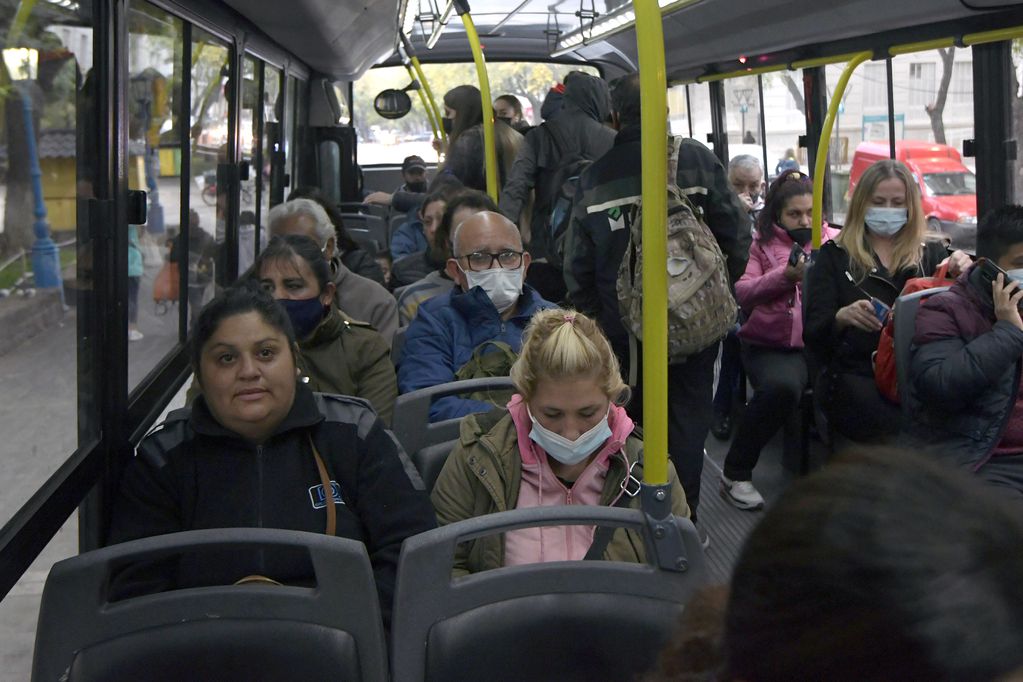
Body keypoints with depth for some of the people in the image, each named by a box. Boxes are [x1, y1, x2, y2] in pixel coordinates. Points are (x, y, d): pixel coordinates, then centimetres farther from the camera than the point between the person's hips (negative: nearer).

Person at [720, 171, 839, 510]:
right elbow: (743, 293, 2)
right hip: (771, 345, -1)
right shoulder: (763, 243, 13)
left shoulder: (835, 241, 17)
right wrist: (785, 275, -10)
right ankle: (736, 473, -13)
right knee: (781, 387, -34)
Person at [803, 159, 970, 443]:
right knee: (898, 429, -33)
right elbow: (812, 332, 3)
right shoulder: (835, 255, 13)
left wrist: (965, 274, -10)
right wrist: (842, 317, -21)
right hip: (854, 374, -2)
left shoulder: (931, 254, 20)